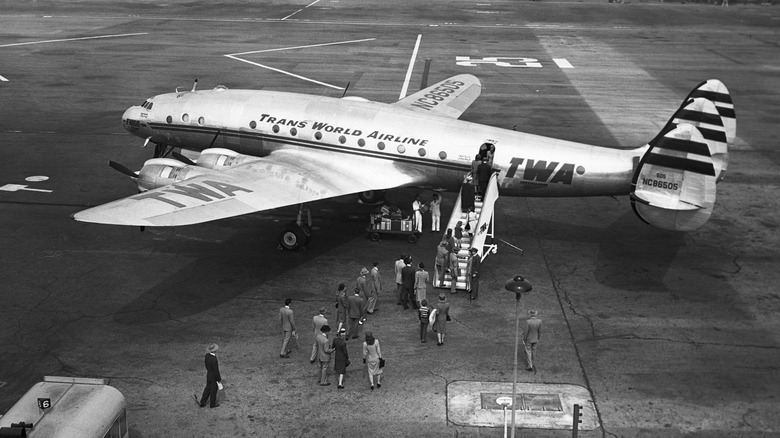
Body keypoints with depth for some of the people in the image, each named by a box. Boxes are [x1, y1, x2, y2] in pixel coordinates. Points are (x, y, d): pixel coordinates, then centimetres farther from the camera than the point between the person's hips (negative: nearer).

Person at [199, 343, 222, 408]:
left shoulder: (207, 355, -11)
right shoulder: (214, 360, -35)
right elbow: (216, 371, -25)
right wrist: (219, 379, -12)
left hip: (208, 375, 7)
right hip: (214, 377, -7)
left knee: (207, 388, 23)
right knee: (213, 390, 13)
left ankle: (202, 403, 33)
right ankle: (212, 404, 32)